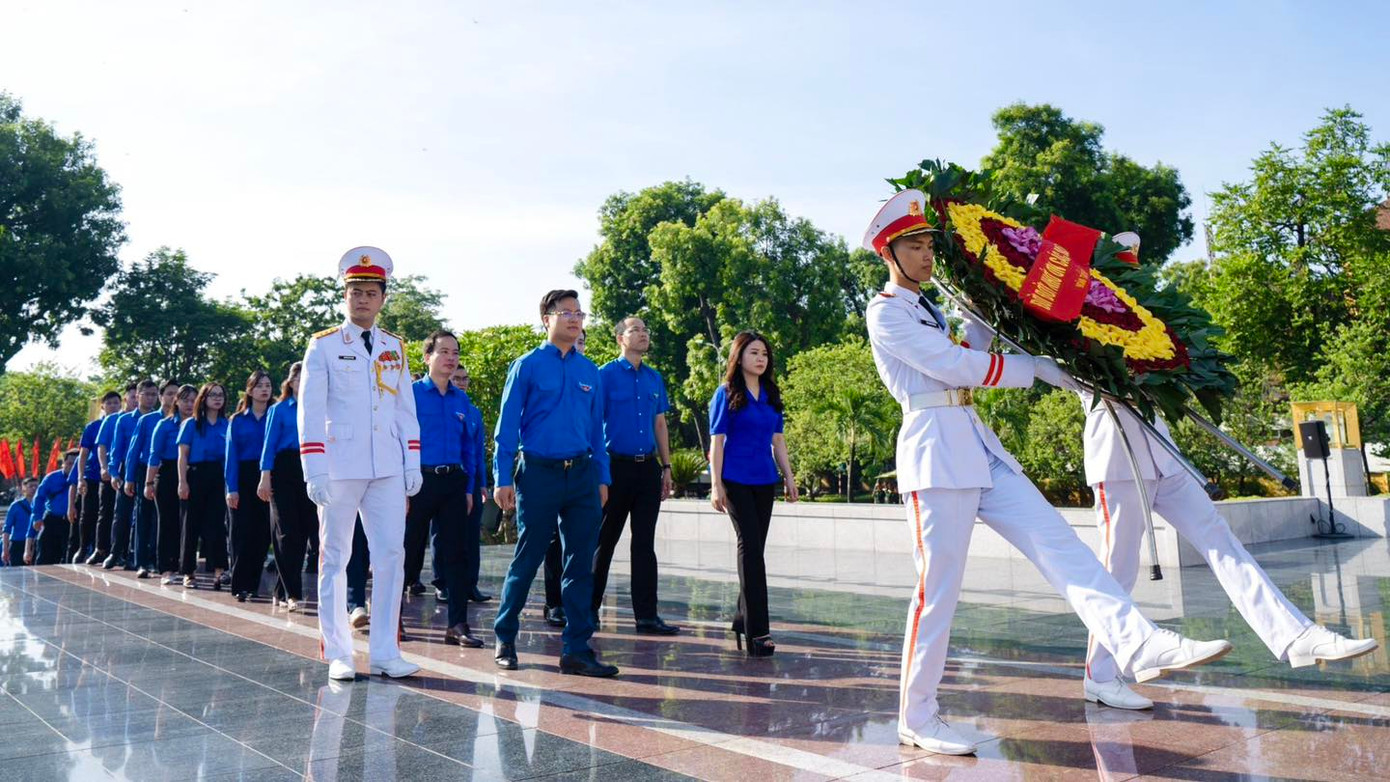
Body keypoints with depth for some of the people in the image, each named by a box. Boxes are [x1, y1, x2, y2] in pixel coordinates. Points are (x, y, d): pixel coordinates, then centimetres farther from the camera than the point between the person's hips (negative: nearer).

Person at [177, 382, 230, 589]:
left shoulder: (227, 425, 9)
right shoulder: (191, 424, 5)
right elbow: (183, 455, 1)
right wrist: (182, 482, -9)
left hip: (219, 477, 1)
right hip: (196, 475, -1)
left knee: (216, 524, -6)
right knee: (191, 525, 4)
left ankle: (218, 572, -10)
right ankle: (189, 573, 13)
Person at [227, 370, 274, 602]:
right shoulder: (238, 420, 7)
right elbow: (231, 455, 2)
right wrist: (232, 488, -8)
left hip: (267, 478, 1)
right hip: (244, 478, 0)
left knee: (262, 533, 1)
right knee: (242, 533, -2)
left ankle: (253, 585, 10)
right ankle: (240, 586, 2)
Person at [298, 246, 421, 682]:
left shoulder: (395, 348, 13)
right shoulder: (323, 346, 2)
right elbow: (310, 412, -3)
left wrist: (413, 465, 7)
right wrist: (314, 472, -11)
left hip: (388, 470, 4)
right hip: (339, 467, -3)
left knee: (391, 557, 1)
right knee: (334, 560, 3)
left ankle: (385, 654, 9)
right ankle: (338, 656, 11)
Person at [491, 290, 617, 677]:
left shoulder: (589, 370, 12)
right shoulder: (527, 366, 0)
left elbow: (596, 427, 14)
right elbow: (507, 425, -1)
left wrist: (602, 478, 11)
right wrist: (503, 479, -7)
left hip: (582, 475, 4)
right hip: (539, 473, -4)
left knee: (581, 562, 3)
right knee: (527, 559, 4)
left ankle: (577, 649, 11)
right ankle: (505, 640, 23)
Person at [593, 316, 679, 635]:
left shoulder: (654, 378, 12)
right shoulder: (605, 375, -4)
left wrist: (666, 467, 12)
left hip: (648, 468, 5)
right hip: (616, 465, -5)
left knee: (645, 543, 5)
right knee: (605, 541, 5)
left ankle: (646, 615, 8)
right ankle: (588, 609, 18)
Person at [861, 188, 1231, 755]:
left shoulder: (932, 309, 23)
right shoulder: (885, 312, -5)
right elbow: (955, 367, -13)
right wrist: (1036, 368, -6)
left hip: (979, 448, 9)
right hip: (935, 449, -9)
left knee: (1058, 543, -5)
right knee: (938, 589, -6)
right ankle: (916, 720, 5)